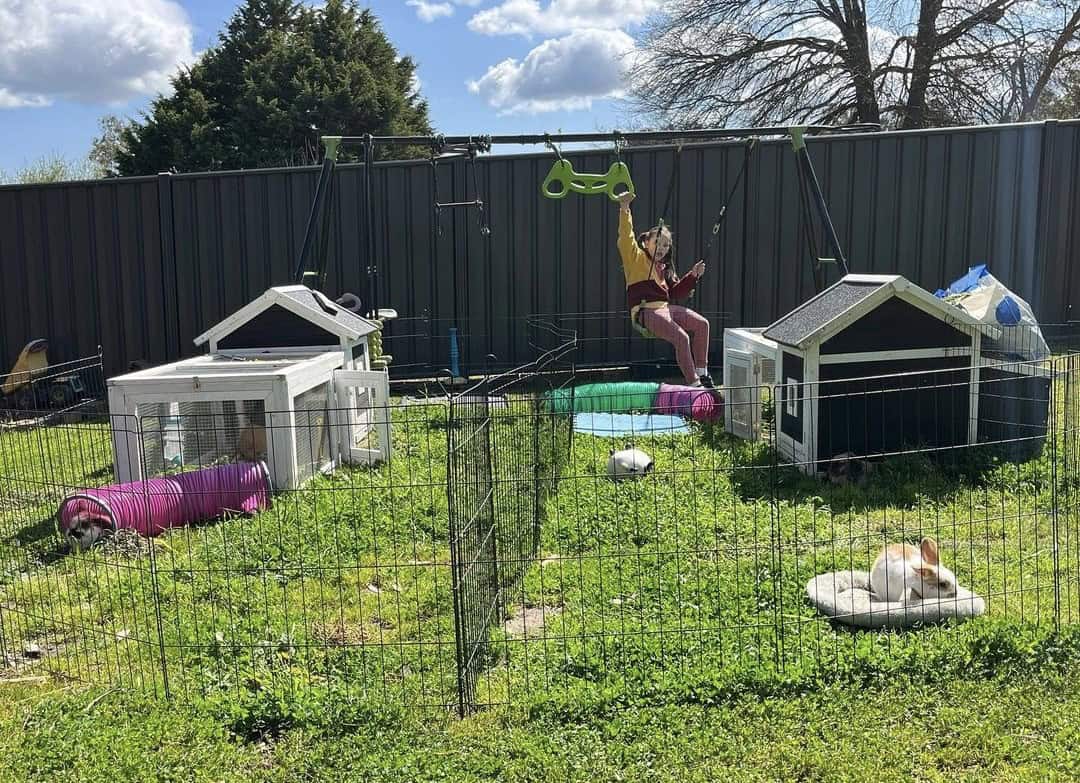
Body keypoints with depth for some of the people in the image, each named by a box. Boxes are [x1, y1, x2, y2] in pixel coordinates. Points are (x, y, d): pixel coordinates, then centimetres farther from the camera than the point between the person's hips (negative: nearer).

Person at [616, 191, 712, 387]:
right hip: (646, 311, -8)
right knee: (682, 337, -24)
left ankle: (701, 372, 3)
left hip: (665, 308, 8)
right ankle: (693, 383, -19)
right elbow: (626, 238, -12)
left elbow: (676, 292, 24)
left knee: (702, 324, -4)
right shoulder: (637, 257, 4)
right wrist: (625, 209, -21)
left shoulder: (664, 267, 25)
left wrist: (693, 275, 13)